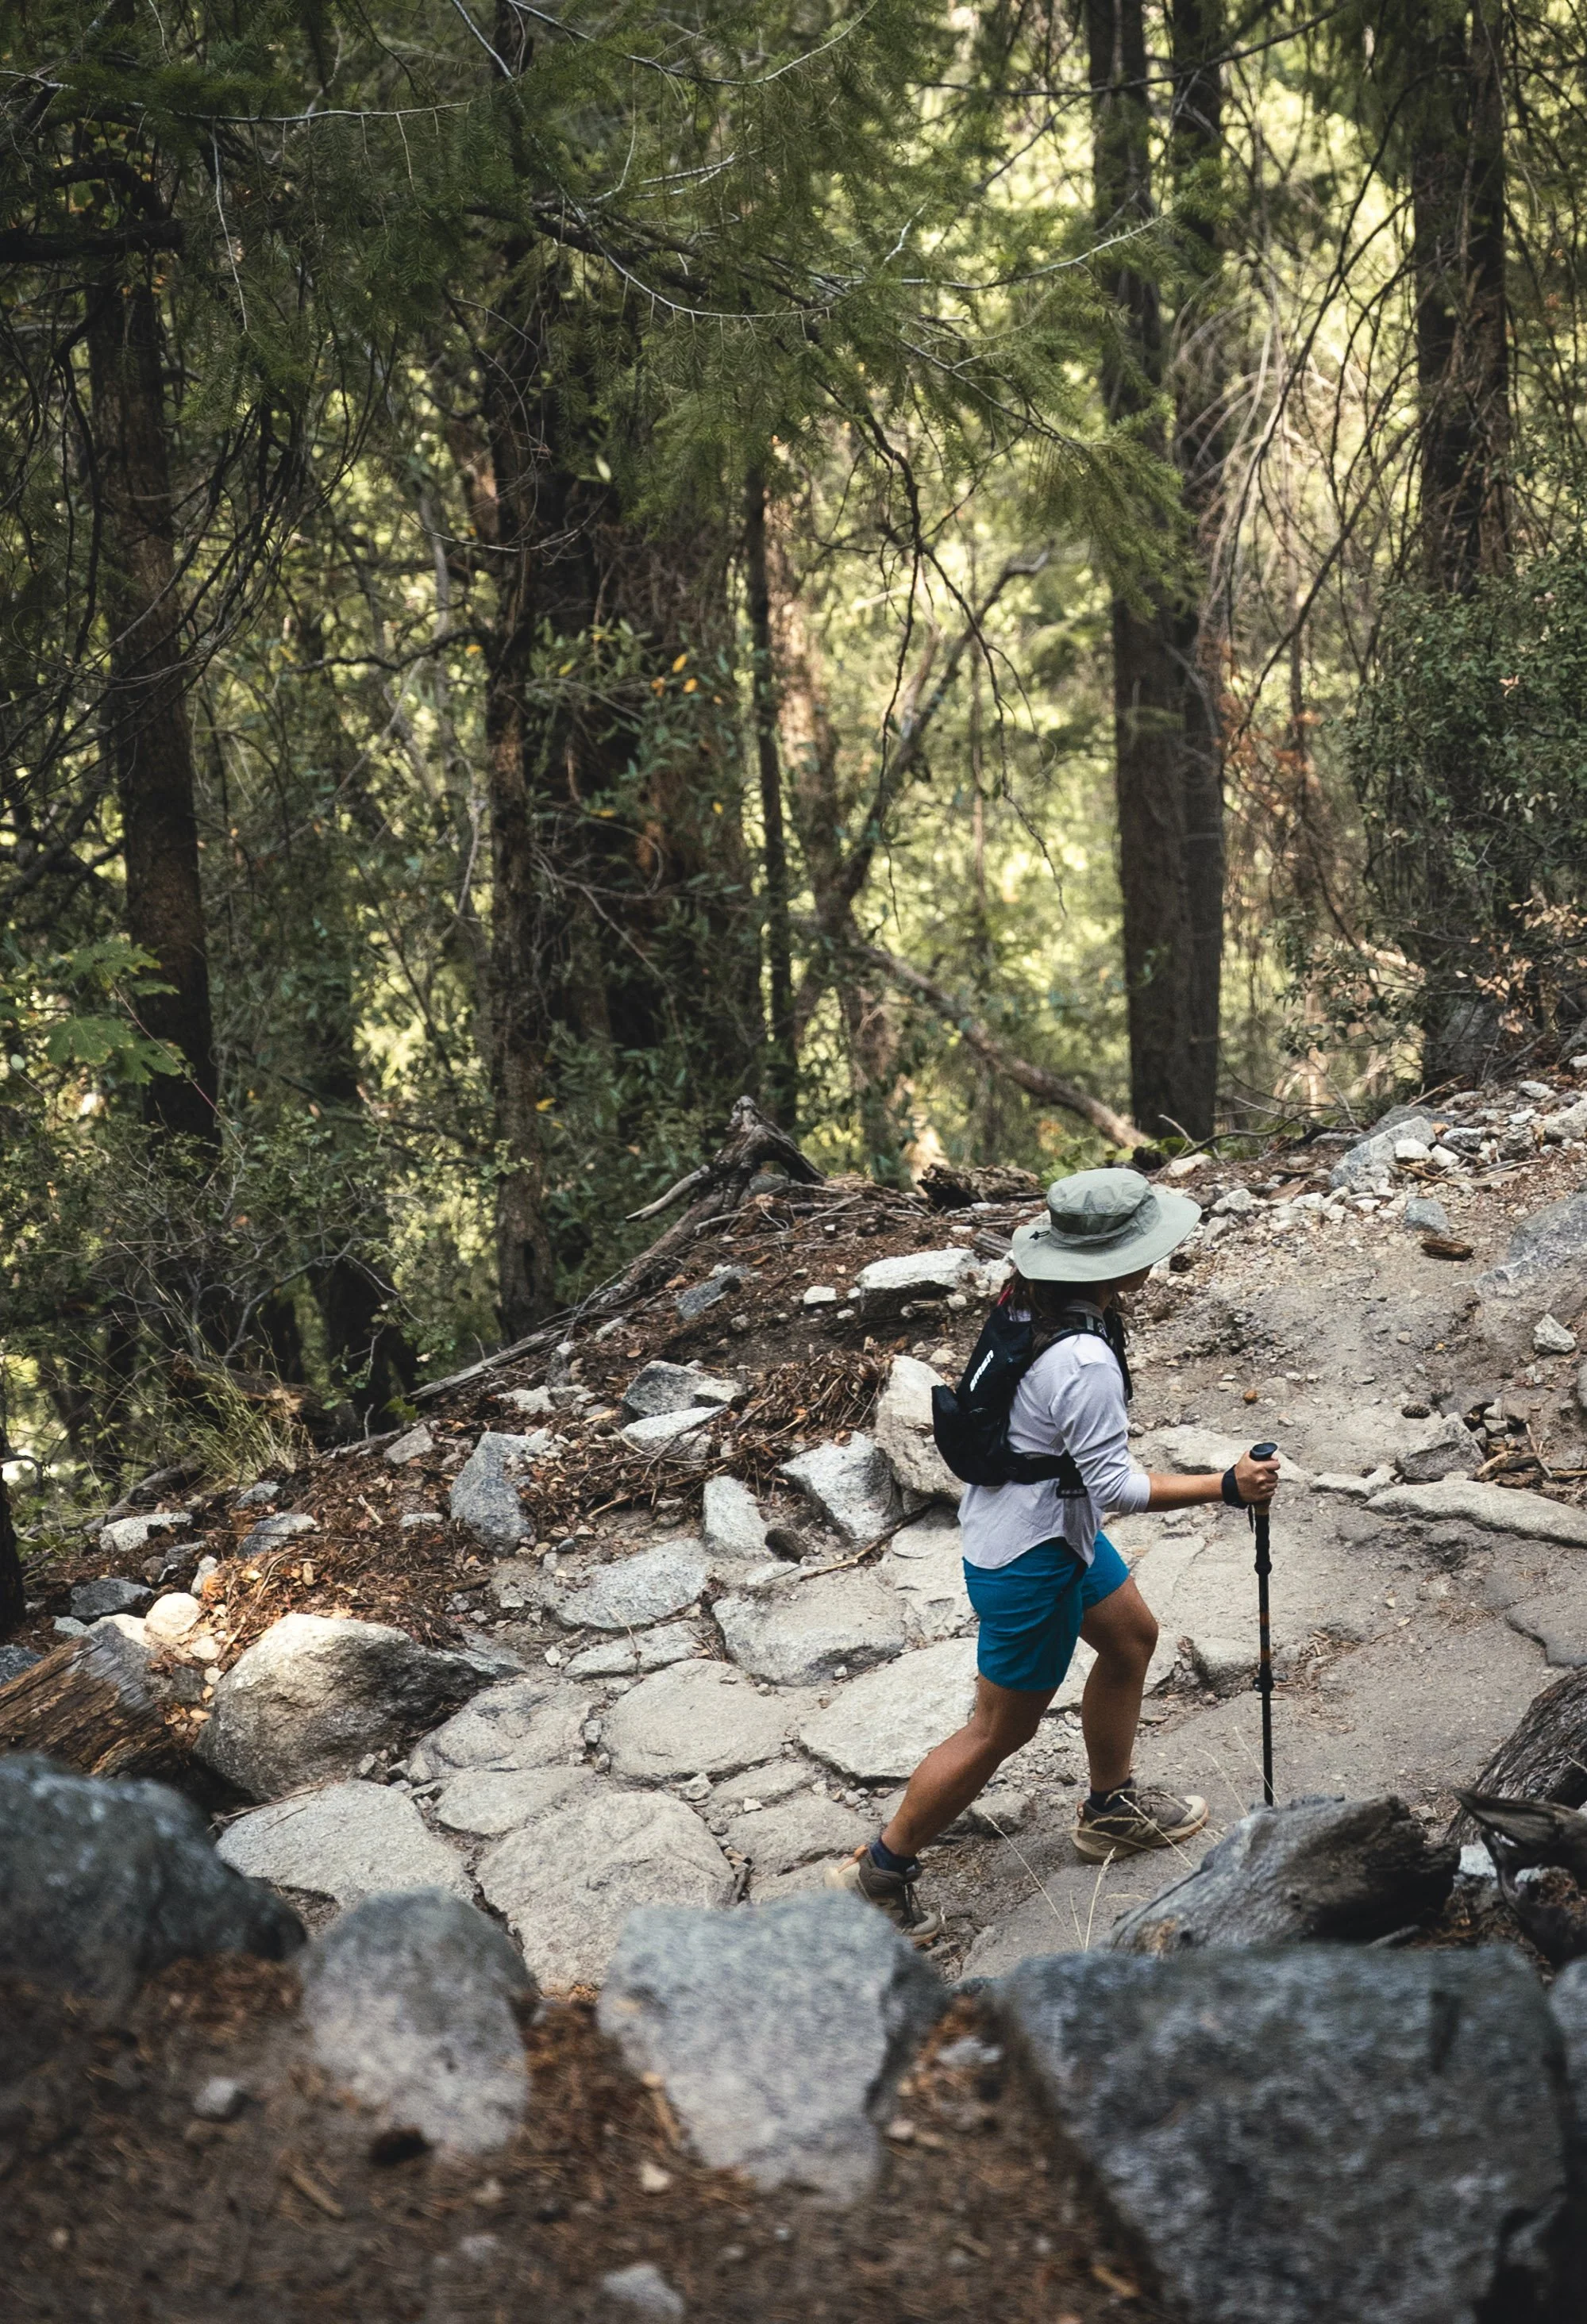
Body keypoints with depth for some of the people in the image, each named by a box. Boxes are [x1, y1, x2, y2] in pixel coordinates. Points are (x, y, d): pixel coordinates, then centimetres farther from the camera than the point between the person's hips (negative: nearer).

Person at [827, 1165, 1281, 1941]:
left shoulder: (1033, 1308, -6)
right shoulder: (1085, 1362, -33)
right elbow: (1113, 1483, -27)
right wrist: (1225, 1486, -23)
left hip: (1054, 1522, 10)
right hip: (1030, 1557, -10)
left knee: (1131, 1637, 27)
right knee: (1001, 1729, 5)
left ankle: (1111, 1807, 47)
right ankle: (878, 1874, 18)